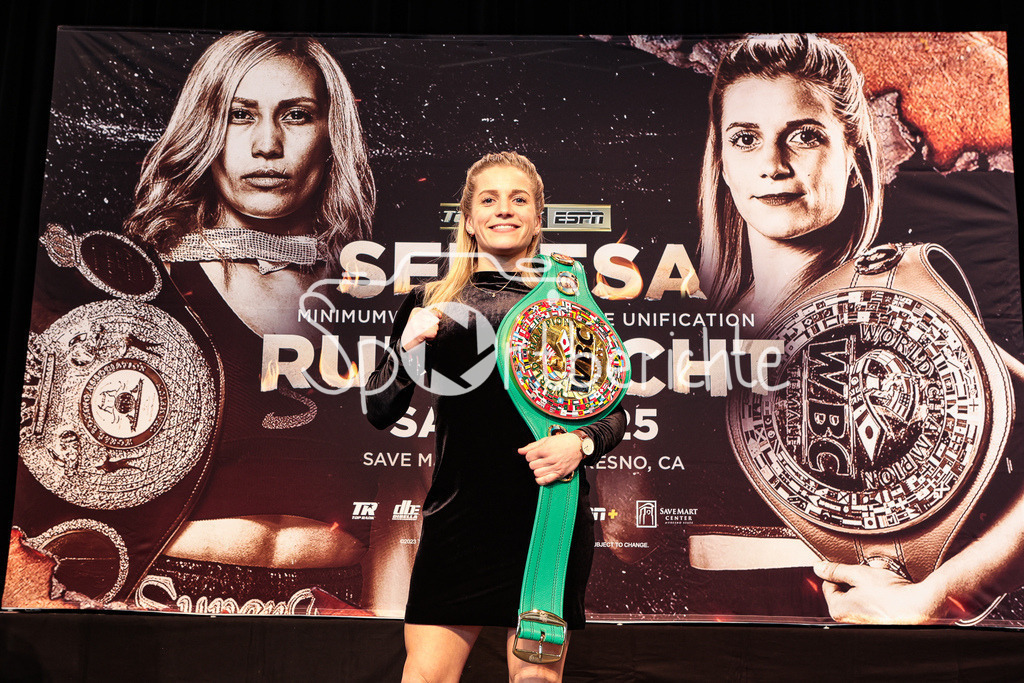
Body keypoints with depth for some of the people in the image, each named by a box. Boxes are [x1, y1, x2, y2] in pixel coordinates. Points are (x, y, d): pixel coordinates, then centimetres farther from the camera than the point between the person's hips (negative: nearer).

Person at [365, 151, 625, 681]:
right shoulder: (431, 303, 7)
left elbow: (614, 413, 9)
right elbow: (380, 414, 7)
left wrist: (579, 443, -11)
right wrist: (406, 348, -10)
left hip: (551, 515, 0)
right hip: (458, 514, 1)